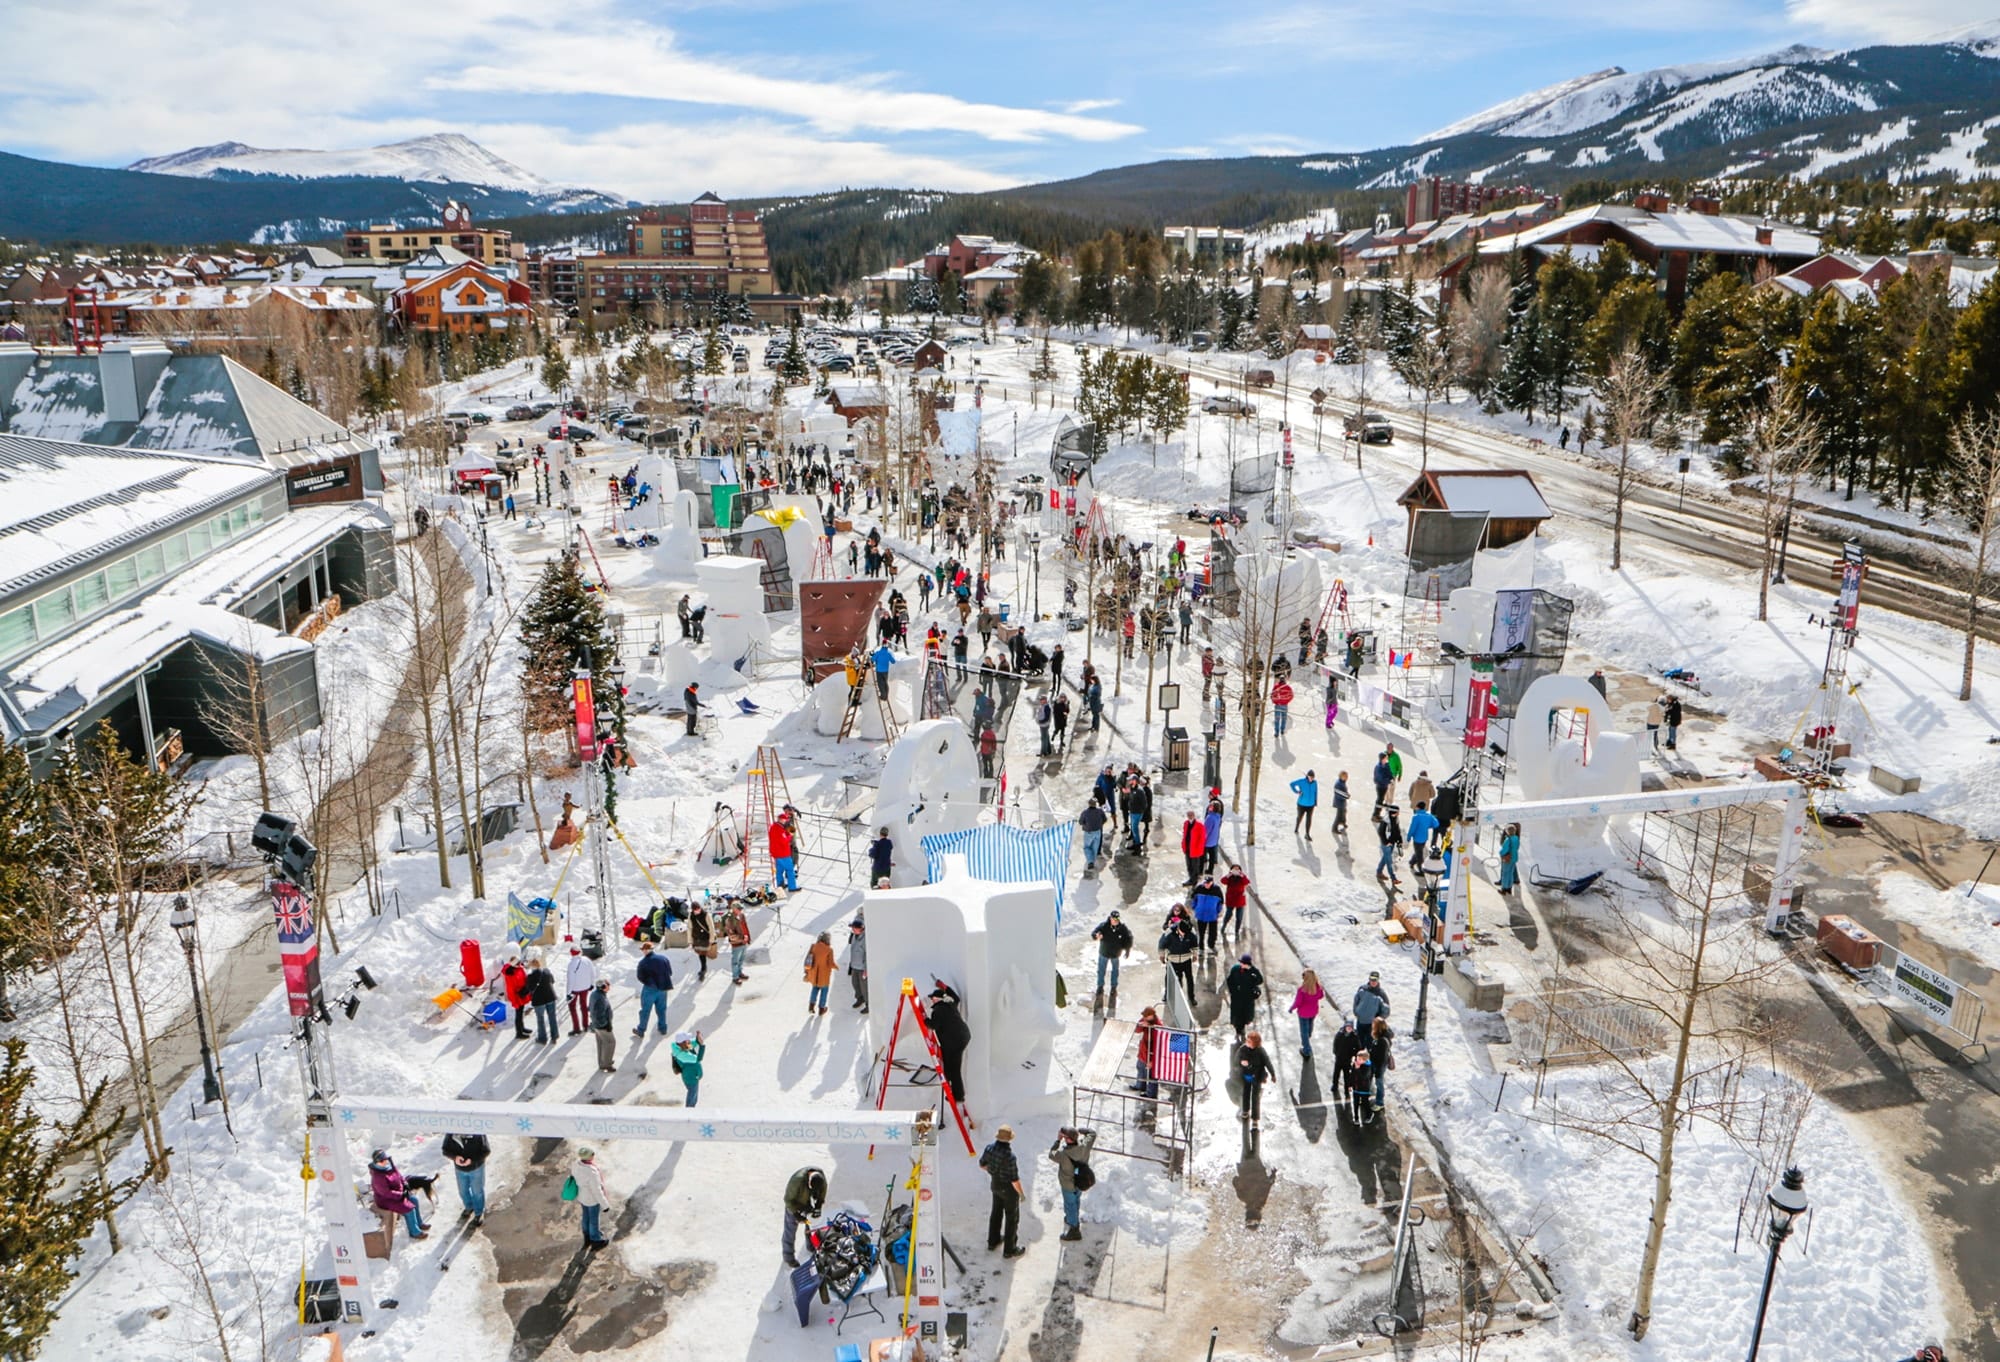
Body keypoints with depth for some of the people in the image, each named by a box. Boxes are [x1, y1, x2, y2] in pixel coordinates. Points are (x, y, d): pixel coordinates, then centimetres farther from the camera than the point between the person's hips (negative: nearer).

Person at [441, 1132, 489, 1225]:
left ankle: (478, 1214, 39)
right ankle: (469, 1207, 54)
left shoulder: (478, 1134, -31)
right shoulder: (451, 1134, -23)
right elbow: (445, 1149, -10)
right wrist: (455, 1157, -30)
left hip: (476, 1168, -3)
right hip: (460, 1169, 3)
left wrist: (472, 1160, -33)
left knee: (477, 1192, 15)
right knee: (463, 1191, 25)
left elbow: (486, 1151, -21)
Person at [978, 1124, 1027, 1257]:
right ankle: (1010, 1250, 28)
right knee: (1012, 1218, 14)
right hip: (1009, 1188, -6)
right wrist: (1021, 1194, -10)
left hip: (995, 1184, 6)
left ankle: (993, 1241, 45)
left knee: (996, 1212, 28)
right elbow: (1014, 1179, -27)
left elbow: (982, 1164, 3)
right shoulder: (1009, 1156, -36)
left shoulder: (989, 1148, -16)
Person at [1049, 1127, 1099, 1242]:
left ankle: (1074, 1229, 30)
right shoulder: (1084, 1147, -27)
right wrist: (1080, 1131, -9)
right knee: (1076, 1200, 30)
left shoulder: (1063, 1154, -39)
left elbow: (1051, 1155, -16)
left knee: (1070, 1205, 17)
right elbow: (1093, 1134, -8)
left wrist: (1058, 1140, -14)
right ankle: (1074, 1219, 55)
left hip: (1068, 1185, -5)